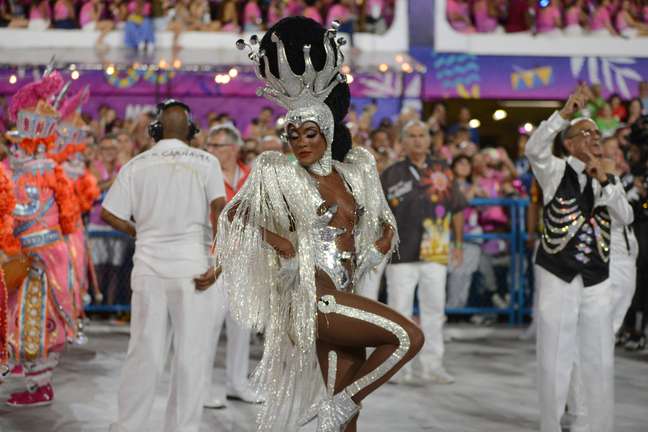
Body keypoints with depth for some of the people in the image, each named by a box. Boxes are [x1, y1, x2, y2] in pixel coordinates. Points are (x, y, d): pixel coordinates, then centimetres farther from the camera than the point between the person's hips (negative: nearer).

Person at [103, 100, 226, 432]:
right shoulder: (205, 162, 0)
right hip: (192, 267, -2)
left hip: (149, 268, 2)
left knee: (144, 353, 9)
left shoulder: (136, 165, 5)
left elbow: (109, 214, 2)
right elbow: (219, 208, -12)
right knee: (190, 355, 6)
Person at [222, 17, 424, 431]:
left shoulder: (355, 171, 9)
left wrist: (383, 241, 3)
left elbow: (384, 223, 23)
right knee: (409, 337, -19)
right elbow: (234, 214, 6)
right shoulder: (280, 175, -4)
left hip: (345, 296, 6)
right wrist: (278, 242, -7)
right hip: (313, 296, -6)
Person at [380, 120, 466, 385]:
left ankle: (432, 365, 16)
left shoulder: (443, 172, 10)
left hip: (436, 253, 2)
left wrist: (458, 244, 12)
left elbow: (457, 209, 15)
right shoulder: (392, 174, 3)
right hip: (401, 254, -2)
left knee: (434, 309, 7)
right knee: (399, 309, 0)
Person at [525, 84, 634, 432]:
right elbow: (534, 149, -22)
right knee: (554, 363, 4)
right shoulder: (555, 171, 0)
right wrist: (566, 113, -29)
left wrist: (604, 180, -14)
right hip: (557, 280, -4)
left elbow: (626, 217, -5)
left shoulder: (609, 180, 11)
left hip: (596, 283, 4)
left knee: (600, 363, 8)